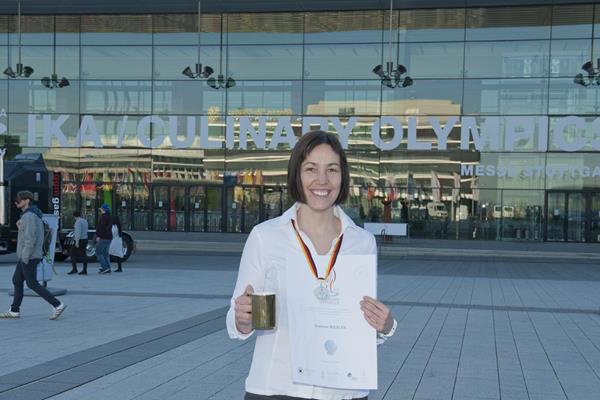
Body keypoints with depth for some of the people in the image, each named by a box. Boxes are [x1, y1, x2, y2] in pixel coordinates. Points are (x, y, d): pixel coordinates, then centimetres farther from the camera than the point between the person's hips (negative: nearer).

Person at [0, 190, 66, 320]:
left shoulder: (29, 216, -18)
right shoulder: (33, 214, 14)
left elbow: (30, 238, -24)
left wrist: (25, 258, -22)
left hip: (29, 257, -10)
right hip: (25, 256, 10)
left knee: (32, 284, -5)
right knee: (17, 280, 13)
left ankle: (57, 304, -4)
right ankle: (14, 311, 18)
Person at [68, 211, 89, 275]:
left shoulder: (78, 222, -14)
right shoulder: (85, 221, 15)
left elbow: (78, 232, -22)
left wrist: (77, 242, -24)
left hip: (79, 240, -9)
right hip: (85, 239, 9)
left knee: (72, 253, 0)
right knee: (83, 255, 6)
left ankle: (74, 269, -3)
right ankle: (84, 270, 3)